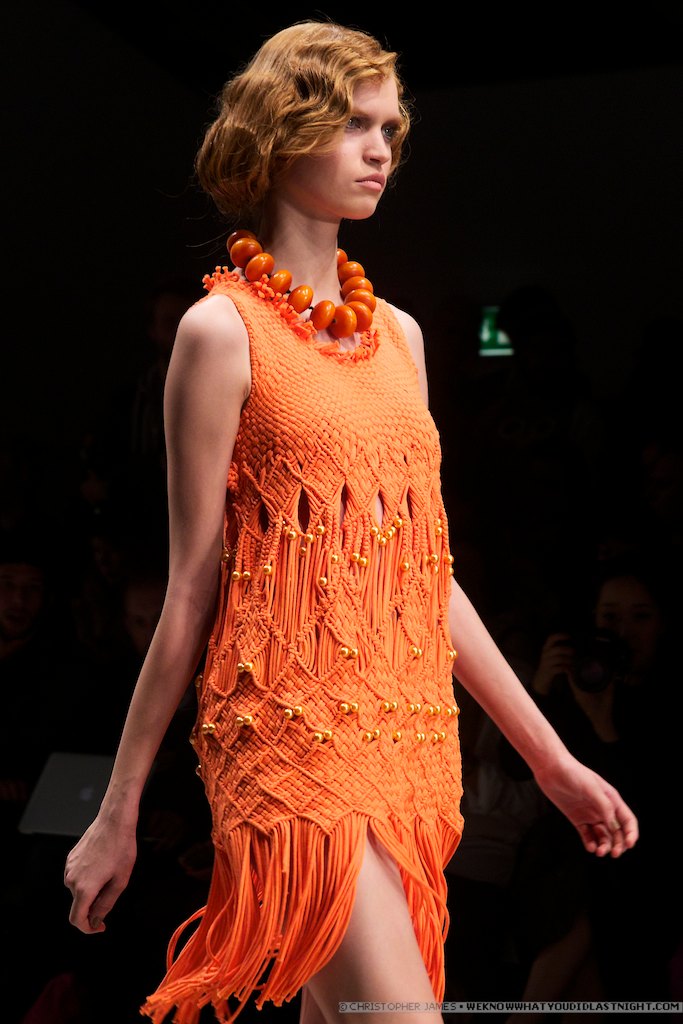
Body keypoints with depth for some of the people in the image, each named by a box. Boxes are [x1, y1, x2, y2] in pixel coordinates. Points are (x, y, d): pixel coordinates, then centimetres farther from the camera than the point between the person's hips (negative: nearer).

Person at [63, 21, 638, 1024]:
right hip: (297, 738, -6)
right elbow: (192, 588, -4)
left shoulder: (397, 333, 13)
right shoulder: (225, 329, -5)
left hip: (411, 738, 6)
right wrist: (119, 814, -1)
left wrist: (550, 756, 16)